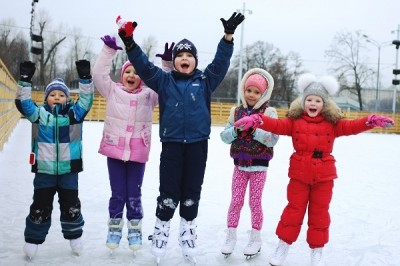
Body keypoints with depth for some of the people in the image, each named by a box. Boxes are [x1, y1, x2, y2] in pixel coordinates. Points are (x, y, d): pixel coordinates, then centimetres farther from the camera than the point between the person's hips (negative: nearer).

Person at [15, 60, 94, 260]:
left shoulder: (74, 113, 1)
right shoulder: (39, 113, 0)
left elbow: (86, 100, -9)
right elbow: (23, 102, -9)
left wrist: (85, 77, -19)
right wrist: (25, 79, -19)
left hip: (68, 170, 1)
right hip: (44, 169, 0)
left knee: (71, 205, 12)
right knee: (40, 207, 7)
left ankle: (75, 236, 30)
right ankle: (33, 239, 20)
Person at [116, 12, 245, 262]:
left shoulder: (205, 81, 4)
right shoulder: (164, 80, 3)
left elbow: (221, 62, -5)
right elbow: (143, 66, -5)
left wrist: (228, 36, -18)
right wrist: (129, 42, -19)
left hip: (198, 144, 1)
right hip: (171, 144, -1)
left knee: (192, 191, 10)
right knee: (168, 191, 2)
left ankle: (188, 232, 25)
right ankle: (161, 231, 18)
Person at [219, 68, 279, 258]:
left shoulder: (269, 113, -7)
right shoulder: (236, 112, 4)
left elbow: (273, 139, -16)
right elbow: (224, 136, 3)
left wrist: (254, 131, -26)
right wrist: (236, 131, -16)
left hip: (258, 166, -3)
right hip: (240, 165, 3)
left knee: (255, 202, 5)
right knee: (236, 201, 6)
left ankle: (255, 238, 19)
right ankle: (230, 237, 17)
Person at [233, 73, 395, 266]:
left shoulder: (332, 123, 0)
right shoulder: (294, 121, -1)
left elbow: (351, 126, -9)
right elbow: (277, 125, -11)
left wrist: (371, 121, -27)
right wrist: (257, 120, -29)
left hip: (323, 174, 1)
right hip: (299, 173, -1)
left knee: (319, 212, 8)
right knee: (294, 209, 6)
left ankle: (317, 250, 21)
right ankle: (284, 245, 19)